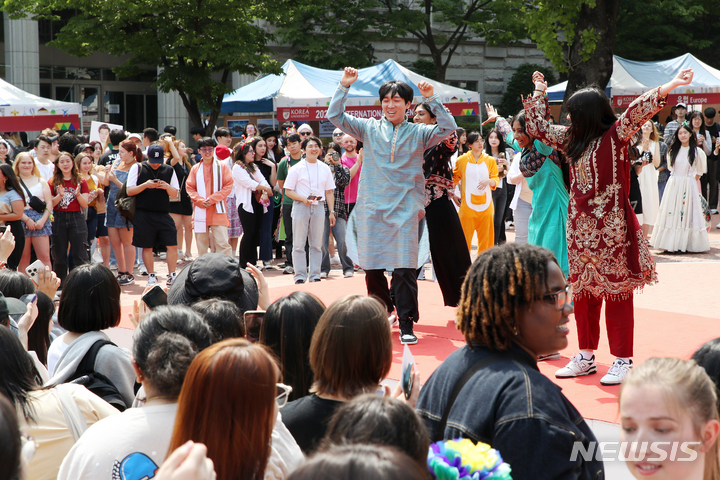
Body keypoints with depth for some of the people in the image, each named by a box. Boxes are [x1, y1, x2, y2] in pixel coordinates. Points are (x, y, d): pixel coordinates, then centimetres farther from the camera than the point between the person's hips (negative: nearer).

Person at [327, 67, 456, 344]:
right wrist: (344, 86, -2)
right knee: (372, 267, 6)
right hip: (372, 207, 2)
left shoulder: (418, 133, 7)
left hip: (404, 209, -2)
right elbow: (334, 116, 7)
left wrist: (431, 99, -12)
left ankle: (406, 324, -5)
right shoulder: (370, 129, 10)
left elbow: (448, 128, -5)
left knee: (404, 268, -10)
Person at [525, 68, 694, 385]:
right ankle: (586, 357, 18)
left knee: (617, 292, -3)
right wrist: (540, 91, 31)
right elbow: (538, 126, 23)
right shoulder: (572, 139, 12)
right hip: (581, 226, 6)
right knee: (584, 292, 9)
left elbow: (637, 111, -20)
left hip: (611, 227, -6)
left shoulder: (615, 136, -6)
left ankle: (623, 361, 3)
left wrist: (671, 85, -33)